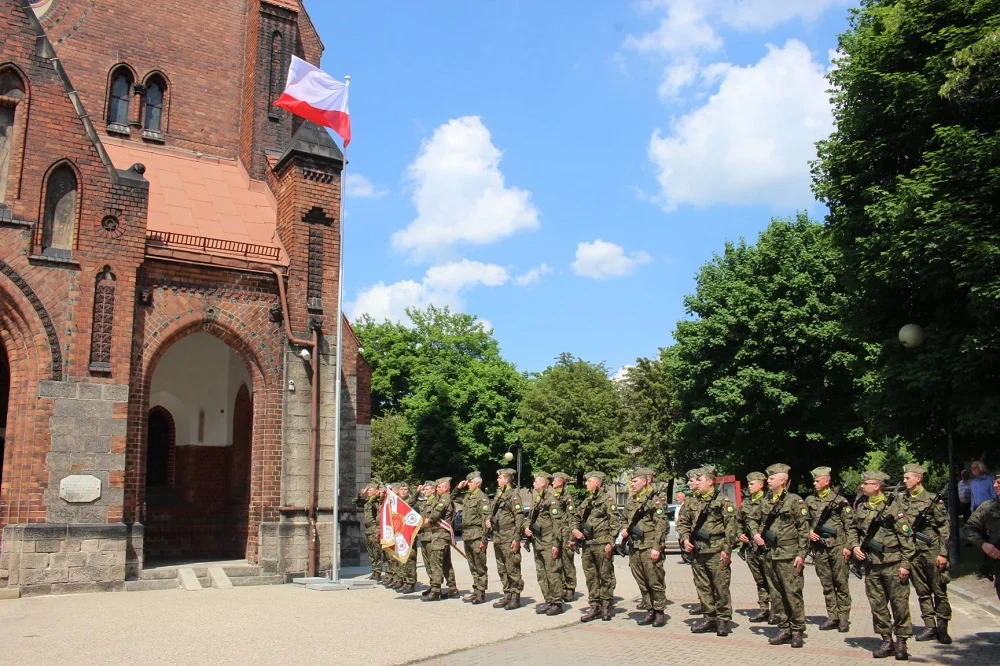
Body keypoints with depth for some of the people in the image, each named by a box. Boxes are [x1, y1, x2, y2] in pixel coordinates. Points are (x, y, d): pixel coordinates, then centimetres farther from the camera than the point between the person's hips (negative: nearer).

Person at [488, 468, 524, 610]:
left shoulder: (513, 495, -11)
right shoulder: (498, 495, 16)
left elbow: (519, 518, -16)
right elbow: (493, 512, 30)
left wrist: (517, 538, -20)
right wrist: (489, 519, 8)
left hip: (509, 538, -9)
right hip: (498, 538, 9)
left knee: (513, 569, -3)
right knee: (502, 570, 13)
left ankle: (515, 597, 4)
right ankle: (507, 595, 21)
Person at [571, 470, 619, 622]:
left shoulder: (607, 499, -4)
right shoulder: (586, 501, 18)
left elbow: (615, 522, -10)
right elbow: (575, 517, 23)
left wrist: (610, 543, -17)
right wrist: (574, 529, 2)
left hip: (602, 545, -7)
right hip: (586, 544, 7)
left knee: (605, 576, 1)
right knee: (590, 577, 9)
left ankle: (606, 606, 11)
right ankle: (595, 607, 15)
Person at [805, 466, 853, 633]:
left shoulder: (839, 500, -2)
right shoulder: (809, 500, 8)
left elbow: (849, 525, -3)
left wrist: (848, 546, -8)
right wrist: (808, 532, -3)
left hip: (837, 545, -4)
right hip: (819, 546, 4)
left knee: (841, 583, 1)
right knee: (826, 584, 8)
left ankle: (844, 618, 8)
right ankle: (832, 617, 16)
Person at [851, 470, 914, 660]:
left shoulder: (893, 507, -8)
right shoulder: (861, 508, 8)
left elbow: (905, 536, -9)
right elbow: (854, 529, 21)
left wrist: (906, 563, -12)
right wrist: (855, 546, 3)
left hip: (893, 564, -5)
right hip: (871, 565, 5)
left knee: (899, 603, 1)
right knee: (877, 604, 9)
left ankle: (901, 642, 13)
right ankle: (886, 640, 19)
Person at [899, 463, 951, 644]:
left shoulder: (932, 500, -6)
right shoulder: (901, 498, 6)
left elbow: (944, 527, -6)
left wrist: (943, 553, -9)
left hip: (932, 551, -4)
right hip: (912, 552, 4)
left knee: (939, 591, 2)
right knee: (922, 592, 9)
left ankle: (942, 628, 10)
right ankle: (930, 627, 16)